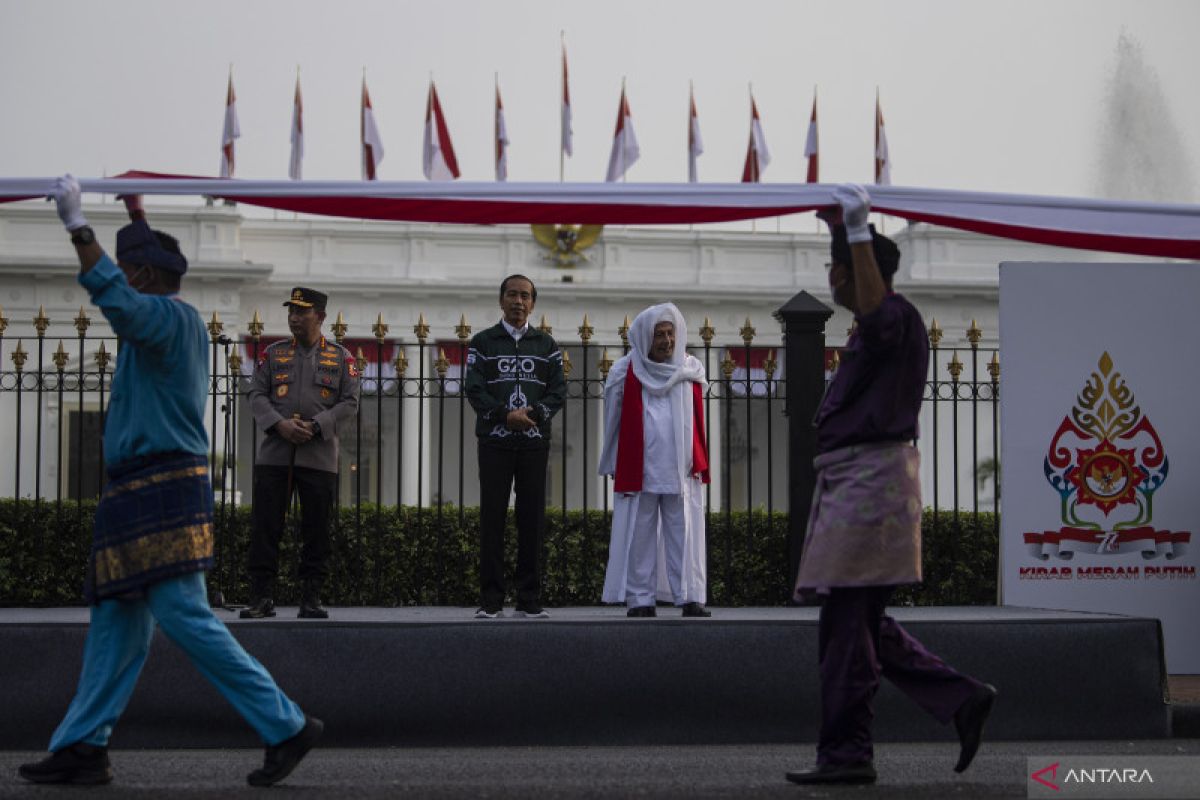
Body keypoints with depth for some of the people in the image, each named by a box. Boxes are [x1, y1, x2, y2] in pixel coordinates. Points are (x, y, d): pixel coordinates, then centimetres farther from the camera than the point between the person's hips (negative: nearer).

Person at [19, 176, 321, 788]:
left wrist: (76, 225, -29)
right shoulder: (178, 319, 19)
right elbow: (150, 264, 40)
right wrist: (136, 212, 48)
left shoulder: (168, 316, -10)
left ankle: (285, 726, -11)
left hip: (161, 494, -10)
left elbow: (116, 299, -31)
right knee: (115, 625, 10)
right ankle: (81, 747, 13)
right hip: (150, 493, 10)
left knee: (186, 620, -13)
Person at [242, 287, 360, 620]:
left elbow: (350, 402, 2)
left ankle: (311, 598, 10)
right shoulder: (273, 353, 11)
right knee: (265, 527, -2)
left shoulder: (341, 357, 7)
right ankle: (262, 597, 4)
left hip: (320, 457, -1)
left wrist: (315, 426, -12)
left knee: (316, 530, 2)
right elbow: (256, 395, 5)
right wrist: (280, 424, -13)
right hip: (274, 455, 1)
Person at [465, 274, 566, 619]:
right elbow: (474, 389, -2)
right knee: (492, 519, -2)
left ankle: (530, 599, 5)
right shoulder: (482, 342, 8)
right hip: (494, 442, -1)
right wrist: (505, 415, -15)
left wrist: (532, 413, -13)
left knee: (532, 519, 1)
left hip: (534, 442, 1)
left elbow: (558, 391, 4)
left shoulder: (546, 345, 12)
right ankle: (491, 600, 0)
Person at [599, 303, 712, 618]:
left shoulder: (690, 370, 11)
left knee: (685, 532, -2)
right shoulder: (625, 372, 4)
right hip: (639, 470, -2)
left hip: (681, 470, 2)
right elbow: (614, 420, 9)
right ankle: (641, 599, 4)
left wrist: (696, 462, 11)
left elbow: (696, 420, 17)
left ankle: (690, 596, 0)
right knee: (639, 535, -1)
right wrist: (615, 466, 8)